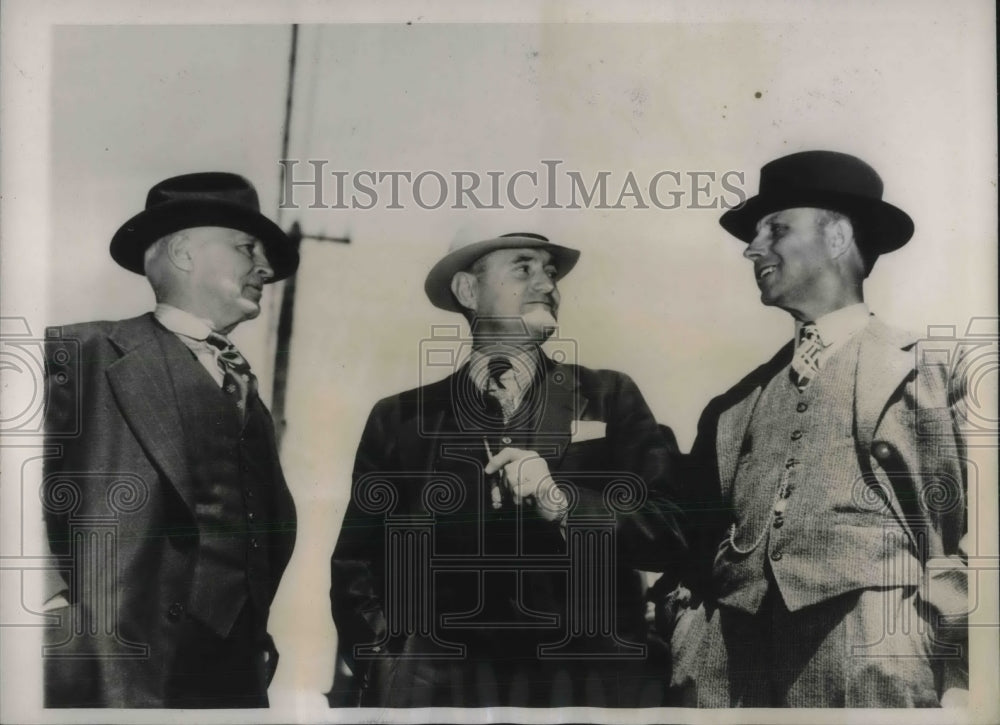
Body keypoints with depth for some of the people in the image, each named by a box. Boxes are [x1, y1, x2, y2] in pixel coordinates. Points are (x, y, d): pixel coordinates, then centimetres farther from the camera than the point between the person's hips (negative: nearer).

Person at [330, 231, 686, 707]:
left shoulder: (610, 399, 5)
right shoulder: (400, 419, 7)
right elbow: (356, 565, 9)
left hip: (591, 681, 0)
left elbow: (668, 535, -1)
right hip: (440, 684, 0)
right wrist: (386, 665, -5)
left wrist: (563, 503, -15)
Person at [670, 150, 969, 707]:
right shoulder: (738, 401, 13)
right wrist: (688, 670, 6)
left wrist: (953, 683, -5)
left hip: (867, 669, -4)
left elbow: (956, 547, -1)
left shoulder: (918, 374, 1)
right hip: (733, 669, 4)